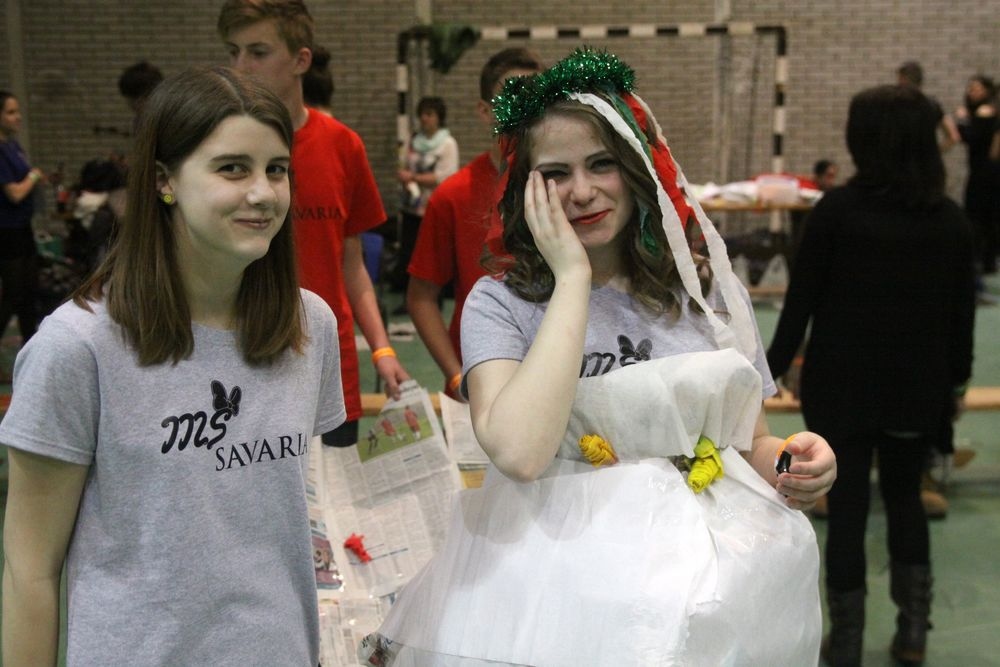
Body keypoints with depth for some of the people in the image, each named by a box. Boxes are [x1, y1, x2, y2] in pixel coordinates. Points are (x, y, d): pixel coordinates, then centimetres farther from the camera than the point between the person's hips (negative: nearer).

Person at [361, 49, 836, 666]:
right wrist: (573, 276, -18)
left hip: (702, 581, 3)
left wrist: (795, 465, -9)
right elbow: (520, 452, -25)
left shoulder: (710, 291, 3)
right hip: (559, 585, -2)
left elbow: (751, 440, 14)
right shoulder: (501, 303, -6)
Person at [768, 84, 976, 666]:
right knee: (905, 496, 19)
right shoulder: (951, 218, -3)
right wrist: (958, 380, 15)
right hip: (917, 385, 3)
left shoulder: (837, 209, -11)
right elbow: (962, 310, 3)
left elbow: (803, 299, -8)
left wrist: (774, 368, 2)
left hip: (844, 383, -2)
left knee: (848, 503, 6)